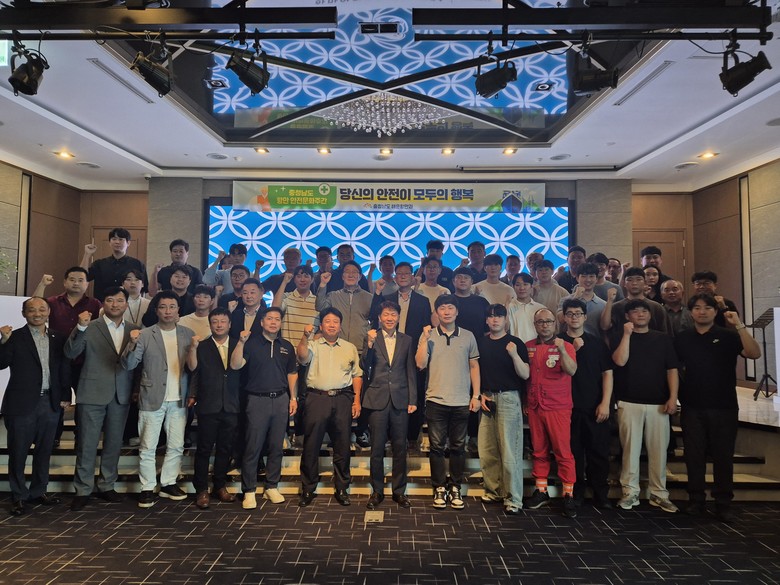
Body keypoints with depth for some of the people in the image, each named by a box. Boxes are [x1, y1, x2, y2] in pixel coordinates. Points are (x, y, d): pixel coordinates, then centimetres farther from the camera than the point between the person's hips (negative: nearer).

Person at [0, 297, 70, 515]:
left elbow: (64, 369, 8)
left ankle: (38, 491, 28)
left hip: (50, 403, 3)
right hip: (22, 403, -3)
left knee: (44, 451, 13)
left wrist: (65, 396, 4)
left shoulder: (57, 339, 6)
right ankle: (18, 496, 23)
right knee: (18, 451, 8)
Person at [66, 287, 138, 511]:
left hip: (121, 396, 3)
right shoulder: (90, 327, -2)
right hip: (92, 394, -3)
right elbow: (71, 353, -13)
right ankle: (83, 490, 16)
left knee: (114, 444, 12)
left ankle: (107, 486, 25)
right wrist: (80, 327, -26)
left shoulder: (134, 330, 6)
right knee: (87, 445, 4)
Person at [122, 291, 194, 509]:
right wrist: (133, 343, -26)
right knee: (147, 447, 5)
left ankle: (168, 484, 24)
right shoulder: (145, 335, -4)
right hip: (152, 399, -2)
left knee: (176, 446, 9)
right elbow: (128, 364, -9)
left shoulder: (188, 334, 2)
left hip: (179, 400, 2)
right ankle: (147, 489, 17)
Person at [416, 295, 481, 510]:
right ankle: (439, 488, 18)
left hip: (462, 401, 1)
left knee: (458, 447, 9)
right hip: (436, 400, -1)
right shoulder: (428, 336, 2)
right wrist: (424, 339, -14)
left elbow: (474, 367, 9)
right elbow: (420, 364, -7)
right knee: (437, 446, 6)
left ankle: (455, 488, 22)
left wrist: (476, 396, 3)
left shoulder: (468, 336, 5)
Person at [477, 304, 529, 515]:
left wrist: (514, 355, -20)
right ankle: (493, 490, 21)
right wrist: (479, 394, 3)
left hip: (508, 398, -4)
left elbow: (525, 375, -5)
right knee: (487, 450, 7)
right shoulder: (481, 342, 9)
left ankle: (513, 498, 1)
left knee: (509, 449, -6)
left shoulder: (516, 343, -1)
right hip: (486, 398, 4)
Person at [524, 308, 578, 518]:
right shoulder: (528, 347, 8)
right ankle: (541, 491, 20)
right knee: (539, 451, 10)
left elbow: (571, 370, -17)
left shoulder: (564, 346, -1)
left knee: (563, 451, -2)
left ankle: (568, 495, 6)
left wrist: (562, 351, -32)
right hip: (534, 407, 3)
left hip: (558, 408, -3)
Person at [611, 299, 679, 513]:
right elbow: (620, 361, -13)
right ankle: (630, 492, 10)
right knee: (630, 448, 2)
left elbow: (672, 370, 6)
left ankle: (659, 494, 16)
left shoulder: (663, 338, 10)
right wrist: (627, 334, -11)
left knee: (658, 449, 4)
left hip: (658, 404, 2)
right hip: (629, 403, -1)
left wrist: (673, 397, -4)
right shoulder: (621, 338, 6)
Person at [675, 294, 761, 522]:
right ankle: (696, 501, 17)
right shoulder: (682, 338, 5)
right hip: (692, 407, 1)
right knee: (694, 456, 6)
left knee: (723, 456, 5)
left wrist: (739, 326, -21)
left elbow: (755, 354, -15)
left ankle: (723, 504, 16)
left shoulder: (728, 336, 0)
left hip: (724, 407, -1)